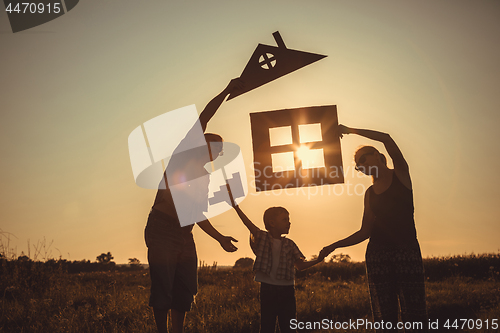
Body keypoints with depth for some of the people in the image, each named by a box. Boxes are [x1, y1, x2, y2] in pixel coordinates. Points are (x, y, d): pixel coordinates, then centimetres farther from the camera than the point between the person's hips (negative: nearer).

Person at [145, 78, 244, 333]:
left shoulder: (203, 177, 21)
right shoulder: (183, 157, 0)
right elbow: (201, 120, -9)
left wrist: (219, 237, 16)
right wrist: (226, 92, -11)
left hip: (184, 236, 8)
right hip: (161, 232, -8)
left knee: (185, 288, 4)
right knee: (163, 288, -9)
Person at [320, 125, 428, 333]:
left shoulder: (401, 173, 7)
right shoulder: (370, 193, 17)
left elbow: (386, 139, -9)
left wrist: (350, 130, -3)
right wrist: (335, 246, 10)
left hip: (408, 251, -4)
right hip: (377, 253, 4)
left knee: (414, 314, -10)